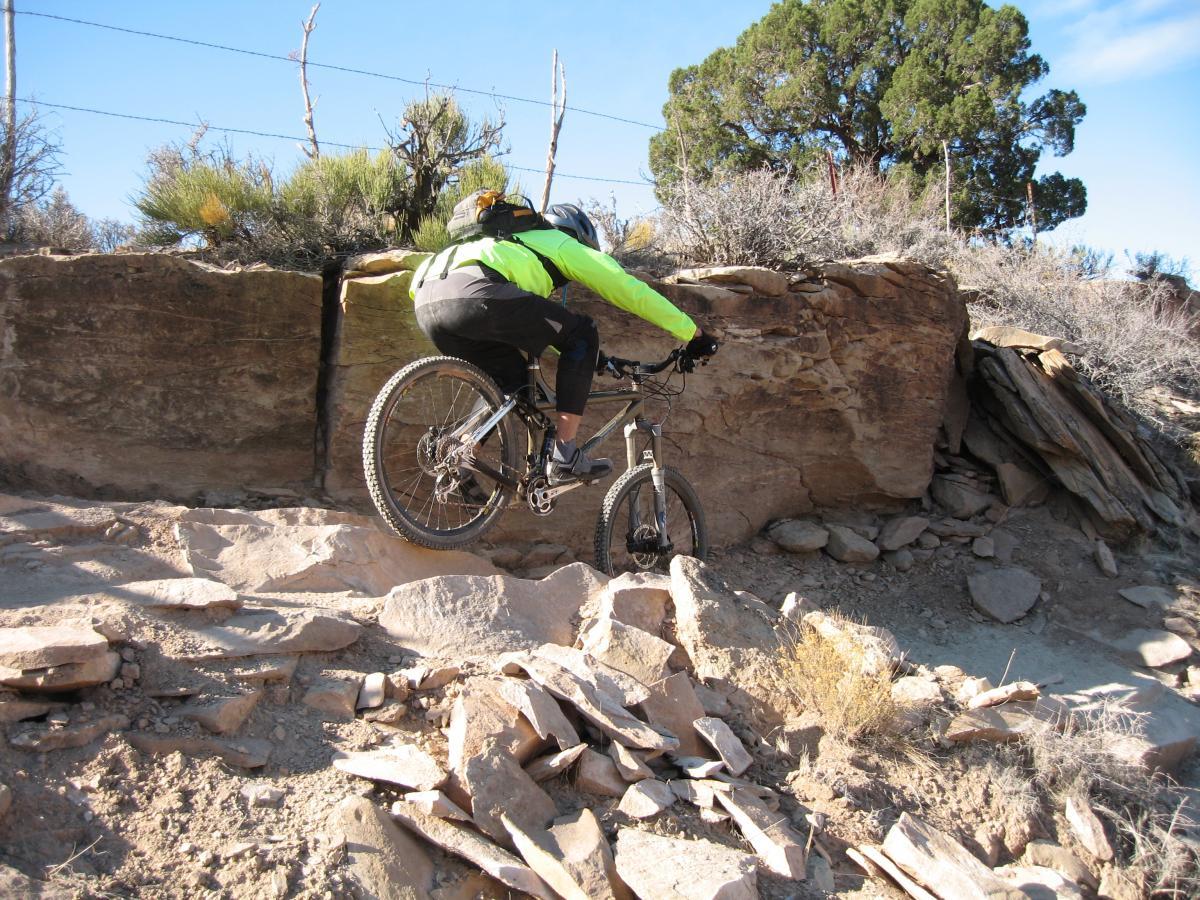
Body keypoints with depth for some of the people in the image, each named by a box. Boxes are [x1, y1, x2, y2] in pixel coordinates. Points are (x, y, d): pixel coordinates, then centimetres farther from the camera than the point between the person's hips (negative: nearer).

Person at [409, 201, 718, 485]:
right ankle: (565, 456, 4)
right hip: (474, 292, -8)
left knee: (511, 378, 26)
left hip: (427, 299, 8)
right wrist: (695, 335, 28)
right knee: (583, 335, 9)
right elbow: (631, 290, 22)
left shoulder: (518, 242, 44)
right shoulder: (564, 245, 24)